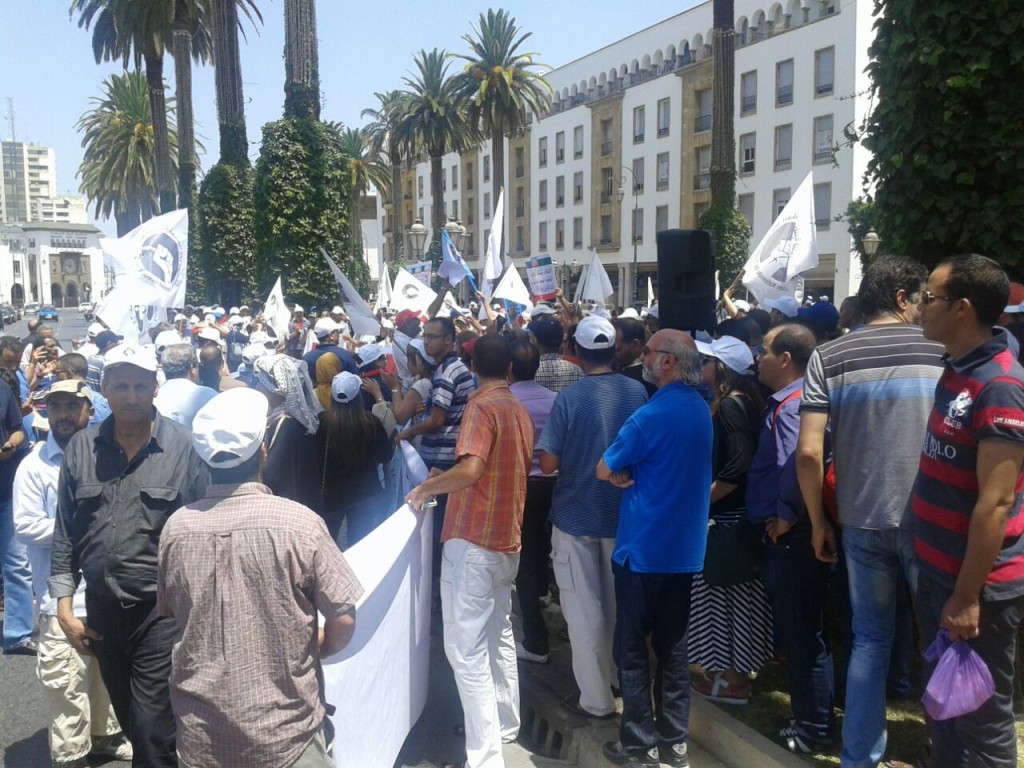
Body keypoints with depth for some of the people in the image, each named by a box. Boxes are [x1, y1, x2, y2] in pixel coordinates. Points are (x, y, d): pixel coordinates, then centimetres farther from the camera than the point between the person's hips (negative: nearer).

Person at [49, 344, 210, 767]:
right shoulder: (80, 448, 4)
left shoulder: (184, 446, -8)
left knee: (153, 731, -4)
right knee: (131, 721, 18)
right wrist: (64, 605, 6)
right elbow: (66, 532, 9)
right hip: (102, 606, 4)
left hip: (162, 607, -4)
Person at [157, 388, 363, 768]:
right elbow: (344, 618, -13)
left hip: (201, 736, 3)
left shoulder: (177, 527, -8)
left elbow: (169, 613, 7)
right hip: (284, 733, -3)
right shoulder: (298, 522, -18)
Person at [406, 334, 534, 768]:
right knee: (499, 636, 20)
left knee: (466, 648, -6)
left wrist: (424, 488, -12)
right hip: (507, 540, 9)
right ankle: (506, 725, 32)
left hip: (473, 541, -8)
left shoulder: (482, 407, -14)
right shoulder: (520, 411, 10)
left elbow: (469, 471, -27)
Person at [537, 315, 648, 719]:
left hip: (577, 515, -4)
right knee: (619, 603, 21)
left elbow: (548, 463, -15)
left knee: (584, 610, 7)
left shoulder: (569, 397, -18)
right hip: (624, 514, 4)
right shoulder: (638, 392, -7)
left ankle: (596, 698, 13)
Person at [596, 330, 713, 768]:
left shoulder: (652, 415, -19)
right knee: (673, 646, 14)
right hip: (685, 546, 7)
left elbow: (604, 471, -11)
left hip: (643, 547, -7)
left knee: (632, 647, 5)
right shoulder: (701, 409, 7)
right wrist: (637, 472, 1)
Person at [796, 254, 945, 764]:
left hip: (863, 520, 2)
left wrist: (818, 523, 5)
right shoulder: (944, 349, -3)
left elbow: (808, 453, -7)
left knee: (870, 640, 15)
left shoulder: (829, 357, -1)